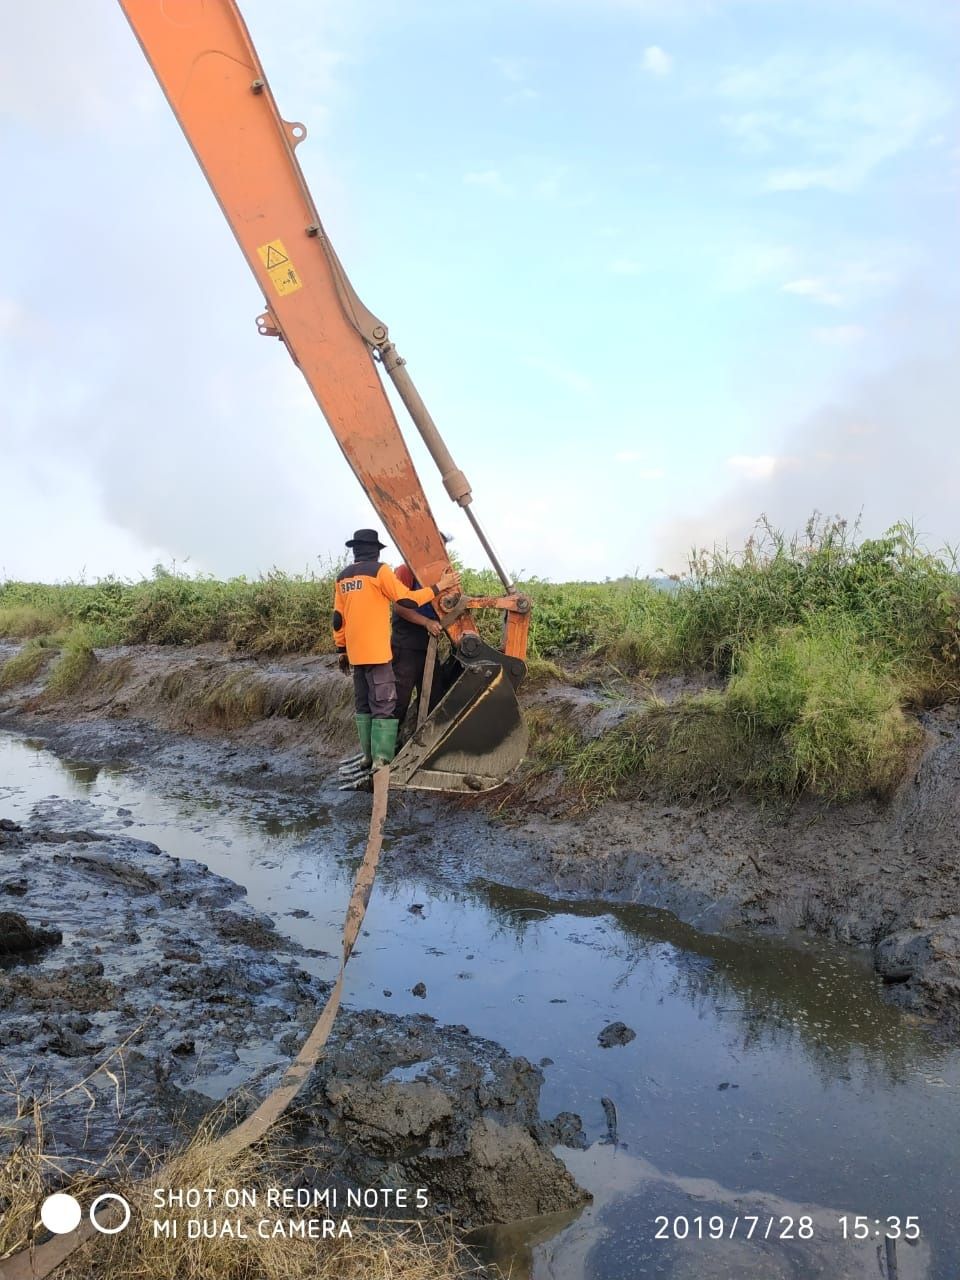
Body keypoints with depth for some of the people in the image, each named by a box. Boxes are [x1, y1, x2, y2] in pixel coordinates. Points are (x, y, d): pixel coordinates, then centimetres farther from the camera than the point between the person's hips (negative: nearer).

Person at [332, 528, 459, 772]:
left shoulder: (342, 577, 13)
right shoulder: (379, 570, -8)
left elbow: (338, 619, 13)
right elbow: (407, 600, -12)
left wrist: (341, 651, 19)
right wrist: (439, 587, -6)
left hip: (355, 652, 7)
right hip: (376, 651, -7)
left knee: (364, 704, 16)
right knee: (385, 706, -4)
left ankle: (368, 755, 19)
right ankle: (382, 760, -8)